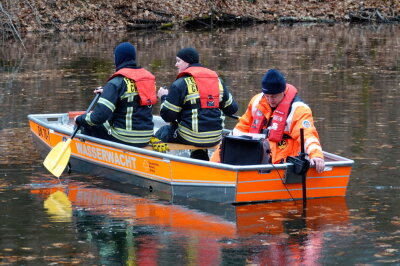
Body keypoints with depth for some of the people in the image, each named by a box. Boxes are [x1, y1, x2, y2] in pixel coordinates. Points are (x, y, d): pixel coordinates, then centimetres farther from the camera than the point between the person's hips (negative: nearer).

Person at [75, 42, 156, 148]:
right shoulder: (148, 76, 7)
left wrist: (80, 119, -3)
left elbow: (99, 116, -21)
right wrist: (106, 91, 26)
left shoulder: (117, 82, -15)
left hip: (124, 139, -7)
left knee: (86, 126, 12)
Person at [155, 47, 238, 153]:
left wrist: (164, 97, 10)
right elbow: (232, 109, 13)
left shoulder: (180, 84, -9)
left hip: (190, 138, -6)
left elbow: (167, 116, -8)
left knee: (161, 133, 19)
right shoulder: (217, 81, 8)